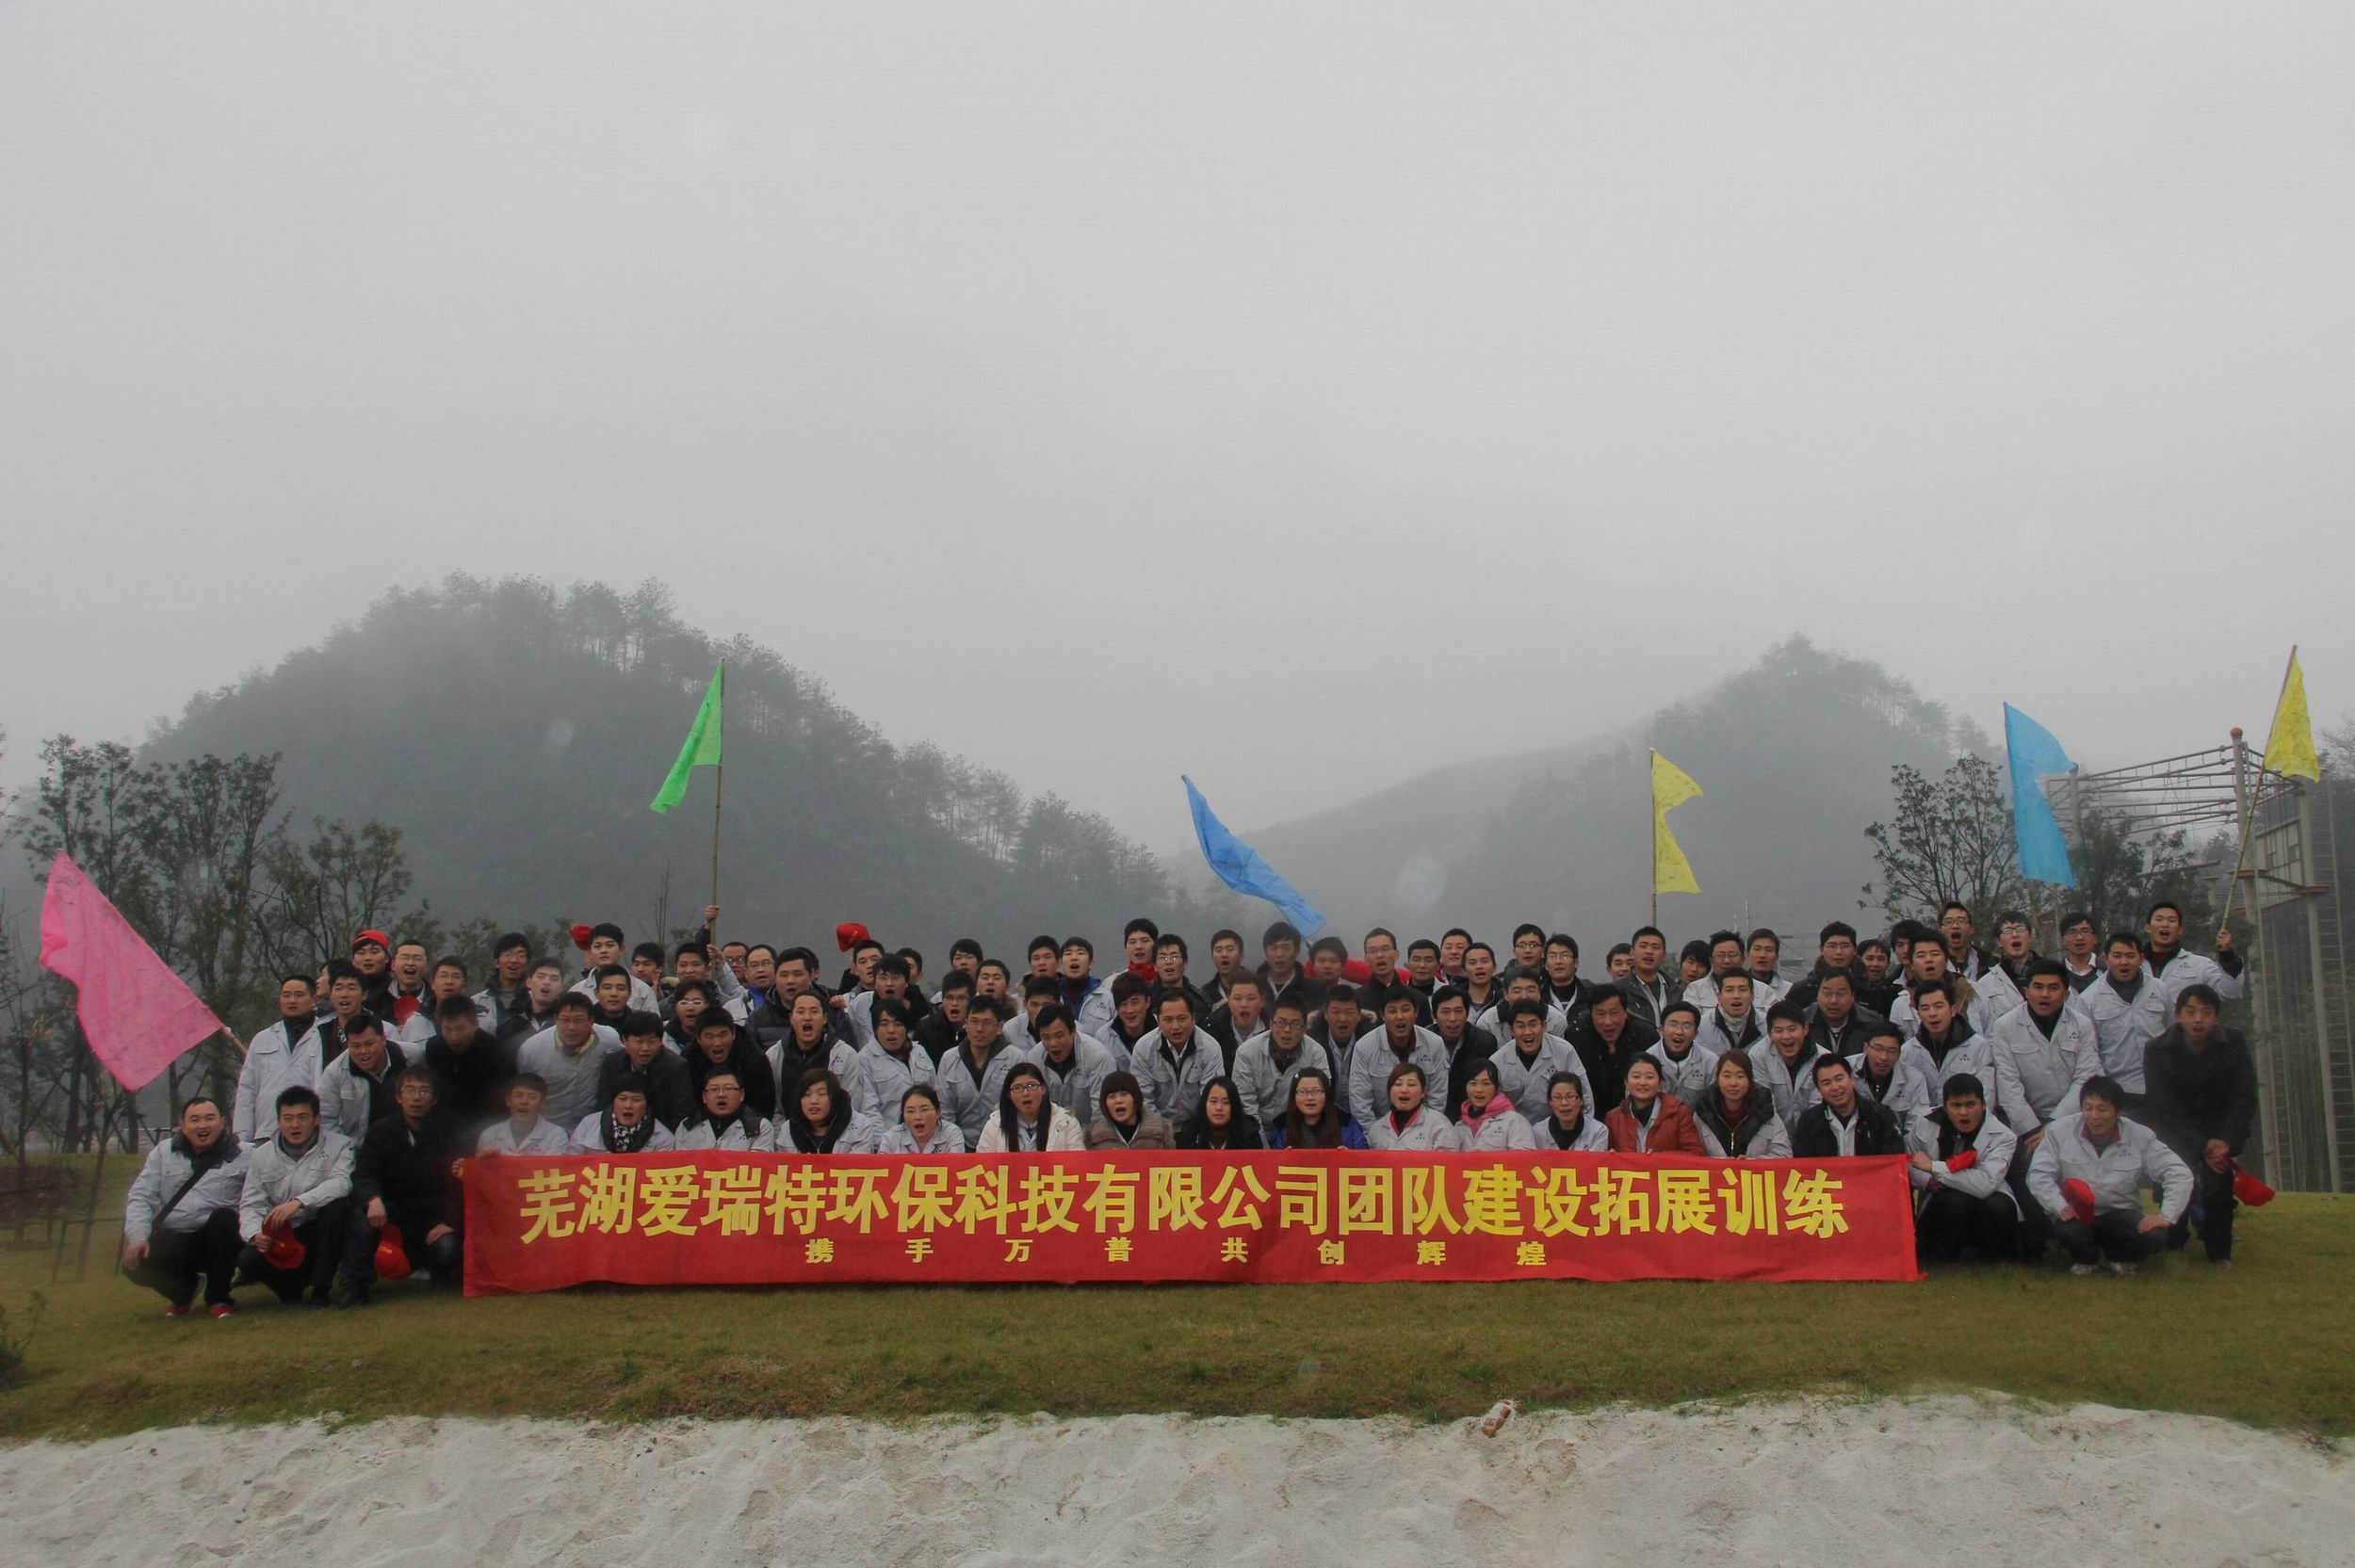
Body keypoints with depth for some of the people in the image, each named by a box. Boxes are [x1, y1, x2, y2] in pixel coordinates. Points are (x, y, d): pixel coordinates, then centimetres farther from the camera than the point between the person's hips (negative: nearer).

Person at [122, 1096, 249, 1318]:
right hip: (172, 1240, 3)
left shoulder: (241, 1154, -1)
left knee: (224, 1216, -33)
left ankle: (218, 1297, -13)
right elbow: (141, 1197, 4)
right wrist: (138, 1237, -11)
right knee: (134, 1264, -22)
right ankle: (183, 1290, 13)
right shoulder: (164, 1152, 9)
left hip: (217, 1240, -3)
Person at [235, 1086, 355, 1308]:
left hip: (321, 1234, -2)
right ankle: (292, 1284, 7)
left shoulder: (338, 1145, -3)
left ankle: (321, 1287, -16)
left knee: (337, 1205, -32)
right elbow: (250, 1204, 1)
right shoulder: (261, 1155, 7)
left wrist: (299, 1202, -35)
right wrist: (255, 1234, -21)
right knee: (248, 1259, -27)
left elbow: (341, 1183, -22)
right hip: (281, 1237, 2)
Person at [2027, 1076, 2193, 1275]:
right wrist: (2061, 1207, -25)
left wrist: (2166, 1217, -17)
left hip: (2121, 1215, 2)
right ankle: (2085, 1257, 5)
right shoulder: (2059, 1130, -9)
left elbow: (2179, 1174, -6)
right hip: (2077, 1215, -1)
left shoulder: (2140, 1136, -6)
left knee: (2155, 1236, -27)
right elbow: (2039, 1175, -10)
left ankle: (2117, 1255, 10)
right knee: (2067, 1231, -36)